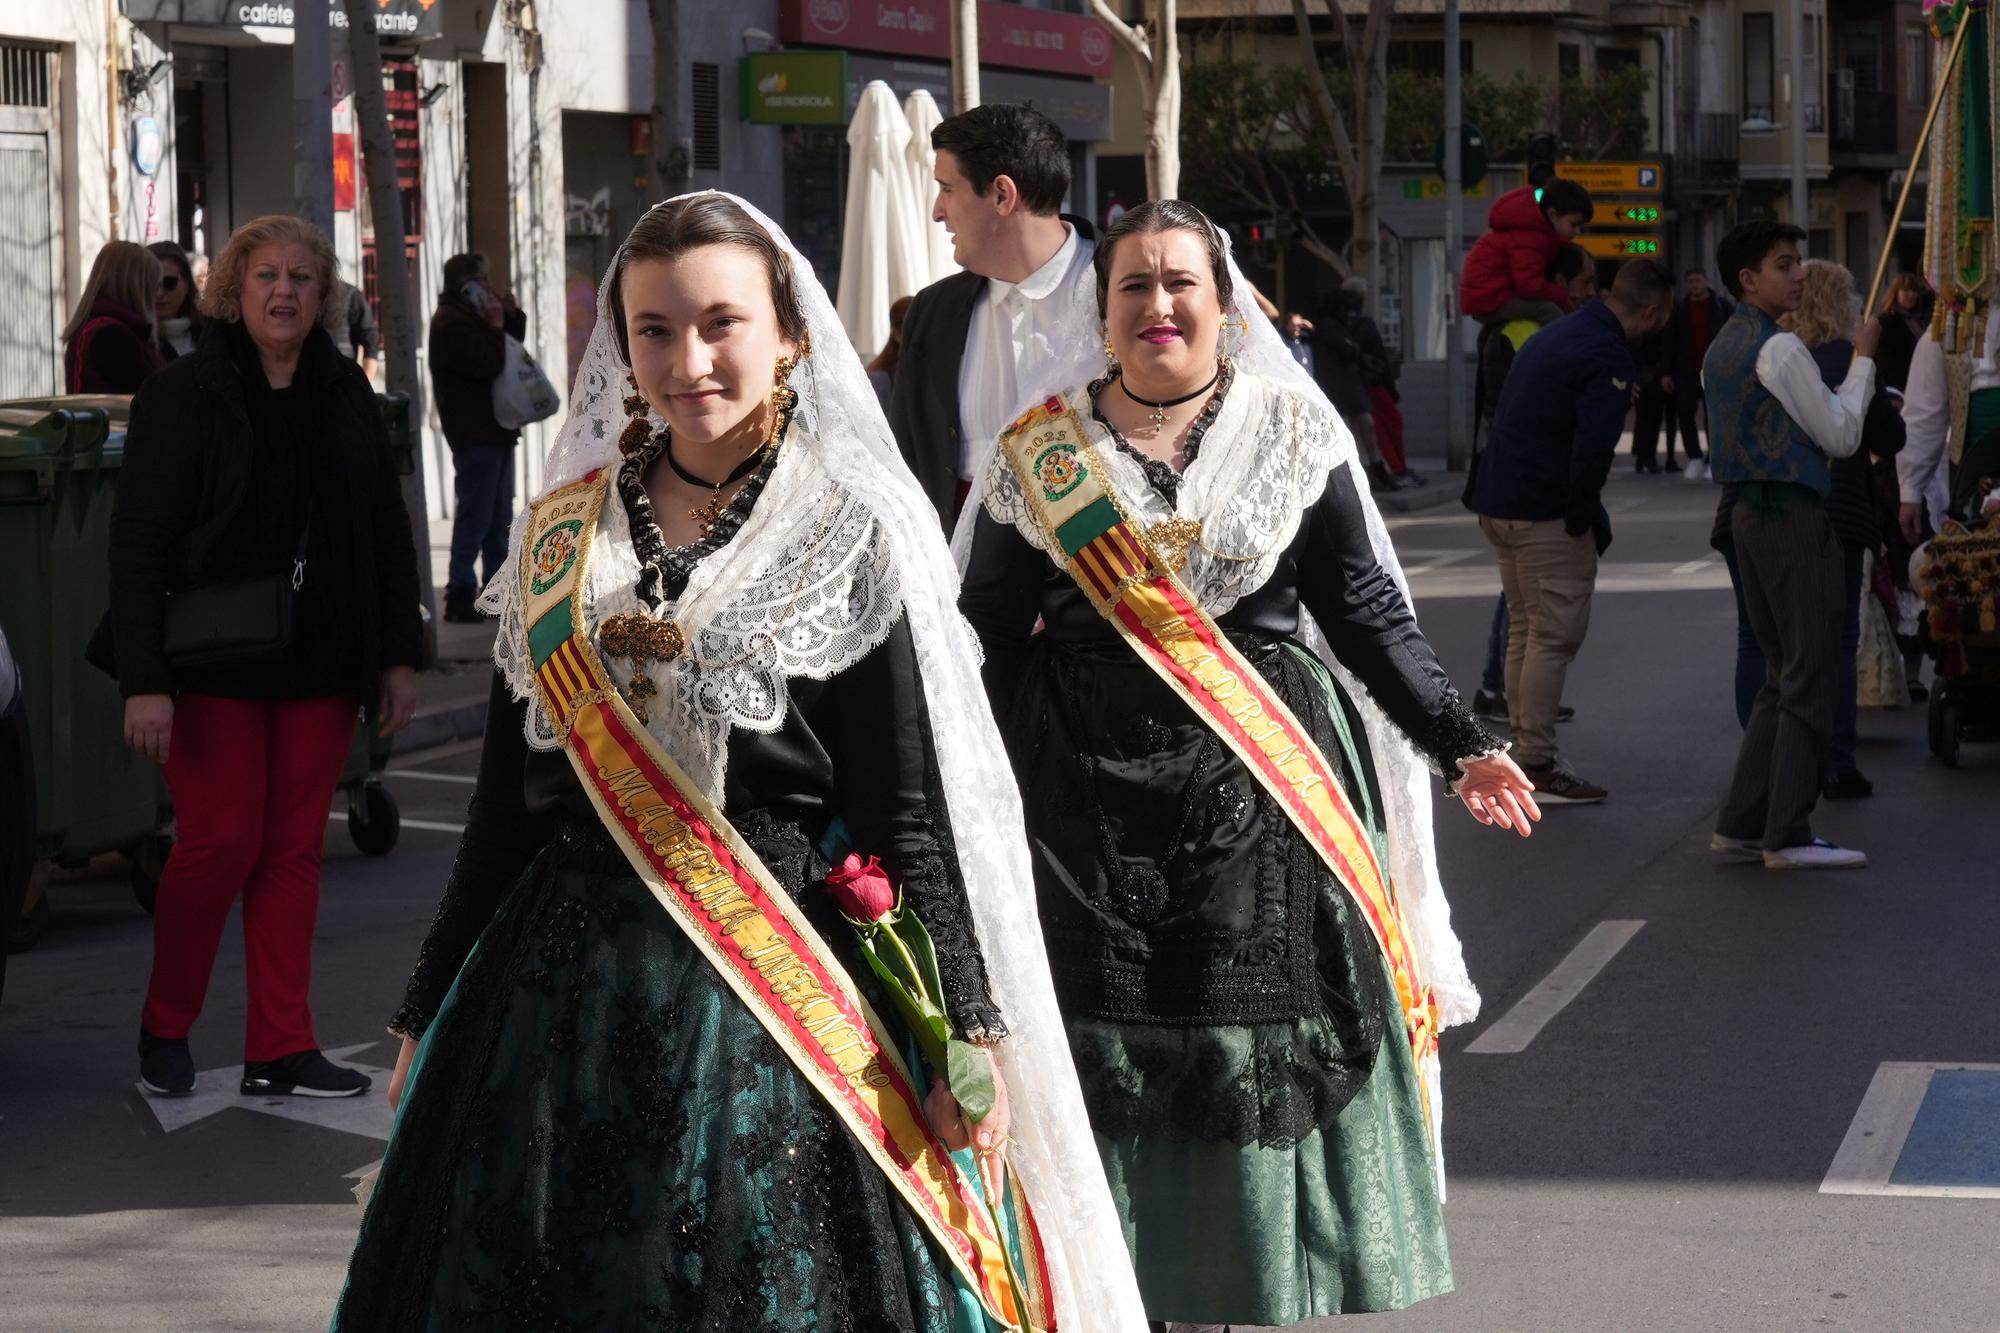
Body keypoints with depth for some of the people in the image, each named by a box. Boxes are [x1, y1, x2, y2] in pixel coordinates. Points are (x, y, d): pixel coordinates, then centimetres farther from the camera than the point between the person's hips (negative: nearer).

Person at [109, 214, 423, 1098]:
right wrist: (144, 681, -17)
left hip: (319, 661, 4)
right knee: (221, 842, -5)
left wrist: (398, 656, 7)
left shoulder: (346, 396, 9)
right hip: (213, 666, -4)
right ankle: (165, 1026, 16)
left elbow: (387, 532, 14)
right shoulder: (182, 396, -6)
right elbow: (139, 544, -10)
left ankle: (280, 1053, 9)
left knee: (295, 852, 5)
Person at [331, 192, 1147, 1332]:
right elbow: (507, 799, 14)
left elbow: (913, 815, -6)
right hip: (566, 985, 4)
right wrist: (433, 1012, 13)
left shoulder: (855, 539, -2)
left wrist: (964, 1030, -13)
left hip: (775, 992, -4)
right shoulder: (566, 537, 10)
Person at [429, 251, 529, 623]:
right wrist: (496, 327, -8)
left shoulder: (470, 317, 19)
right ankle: (460, 596, -11)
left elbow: (508, 353, 21)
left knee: (499, 518, 13)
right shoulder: (450, 322, -12)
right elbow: (488, 364, -22)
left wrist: (512, 319, 8)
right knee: (474, 516, -11)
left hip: (494, 431, 10)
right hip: (475, 435, -10)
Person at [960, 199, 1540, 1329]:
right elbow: (989, 638, 7)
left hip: (1262, 799, 0)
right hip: (1092, 794, 0)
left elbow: (1368, 612, 5)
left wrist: (1461, 744, -3)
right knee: (1110, 1059, -1)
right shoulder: (1041, 455, 4)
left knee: (1264, 1047, -1)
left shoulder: (1297, 436, 5)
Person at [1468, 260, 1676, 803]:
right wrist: (1588, 519, -12)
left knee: (1525, 631, 17)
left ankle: (1522, 754, 23)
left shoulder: (1559, 333, 15)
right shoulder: (1608, 357, -16)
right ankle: (1539, 767, -4)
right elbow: (1593, 447, -25)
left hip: (1499, 504, 10)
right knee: (1554, 636, -5)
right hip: (1545, 514, -10)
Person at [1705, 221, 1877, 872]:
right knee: (1810, 677, -5)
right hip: (1791, 512, -10)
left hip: (1745, 514, 10)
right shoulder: (1780, 348, -14)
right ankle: (1788, 835, -5)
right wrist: (1864, 360, -2)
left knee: (1781, 673, 15)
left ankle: (1740, 824, 12)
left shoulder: (1722, 349, 16)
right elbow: (1841, 436, -12)